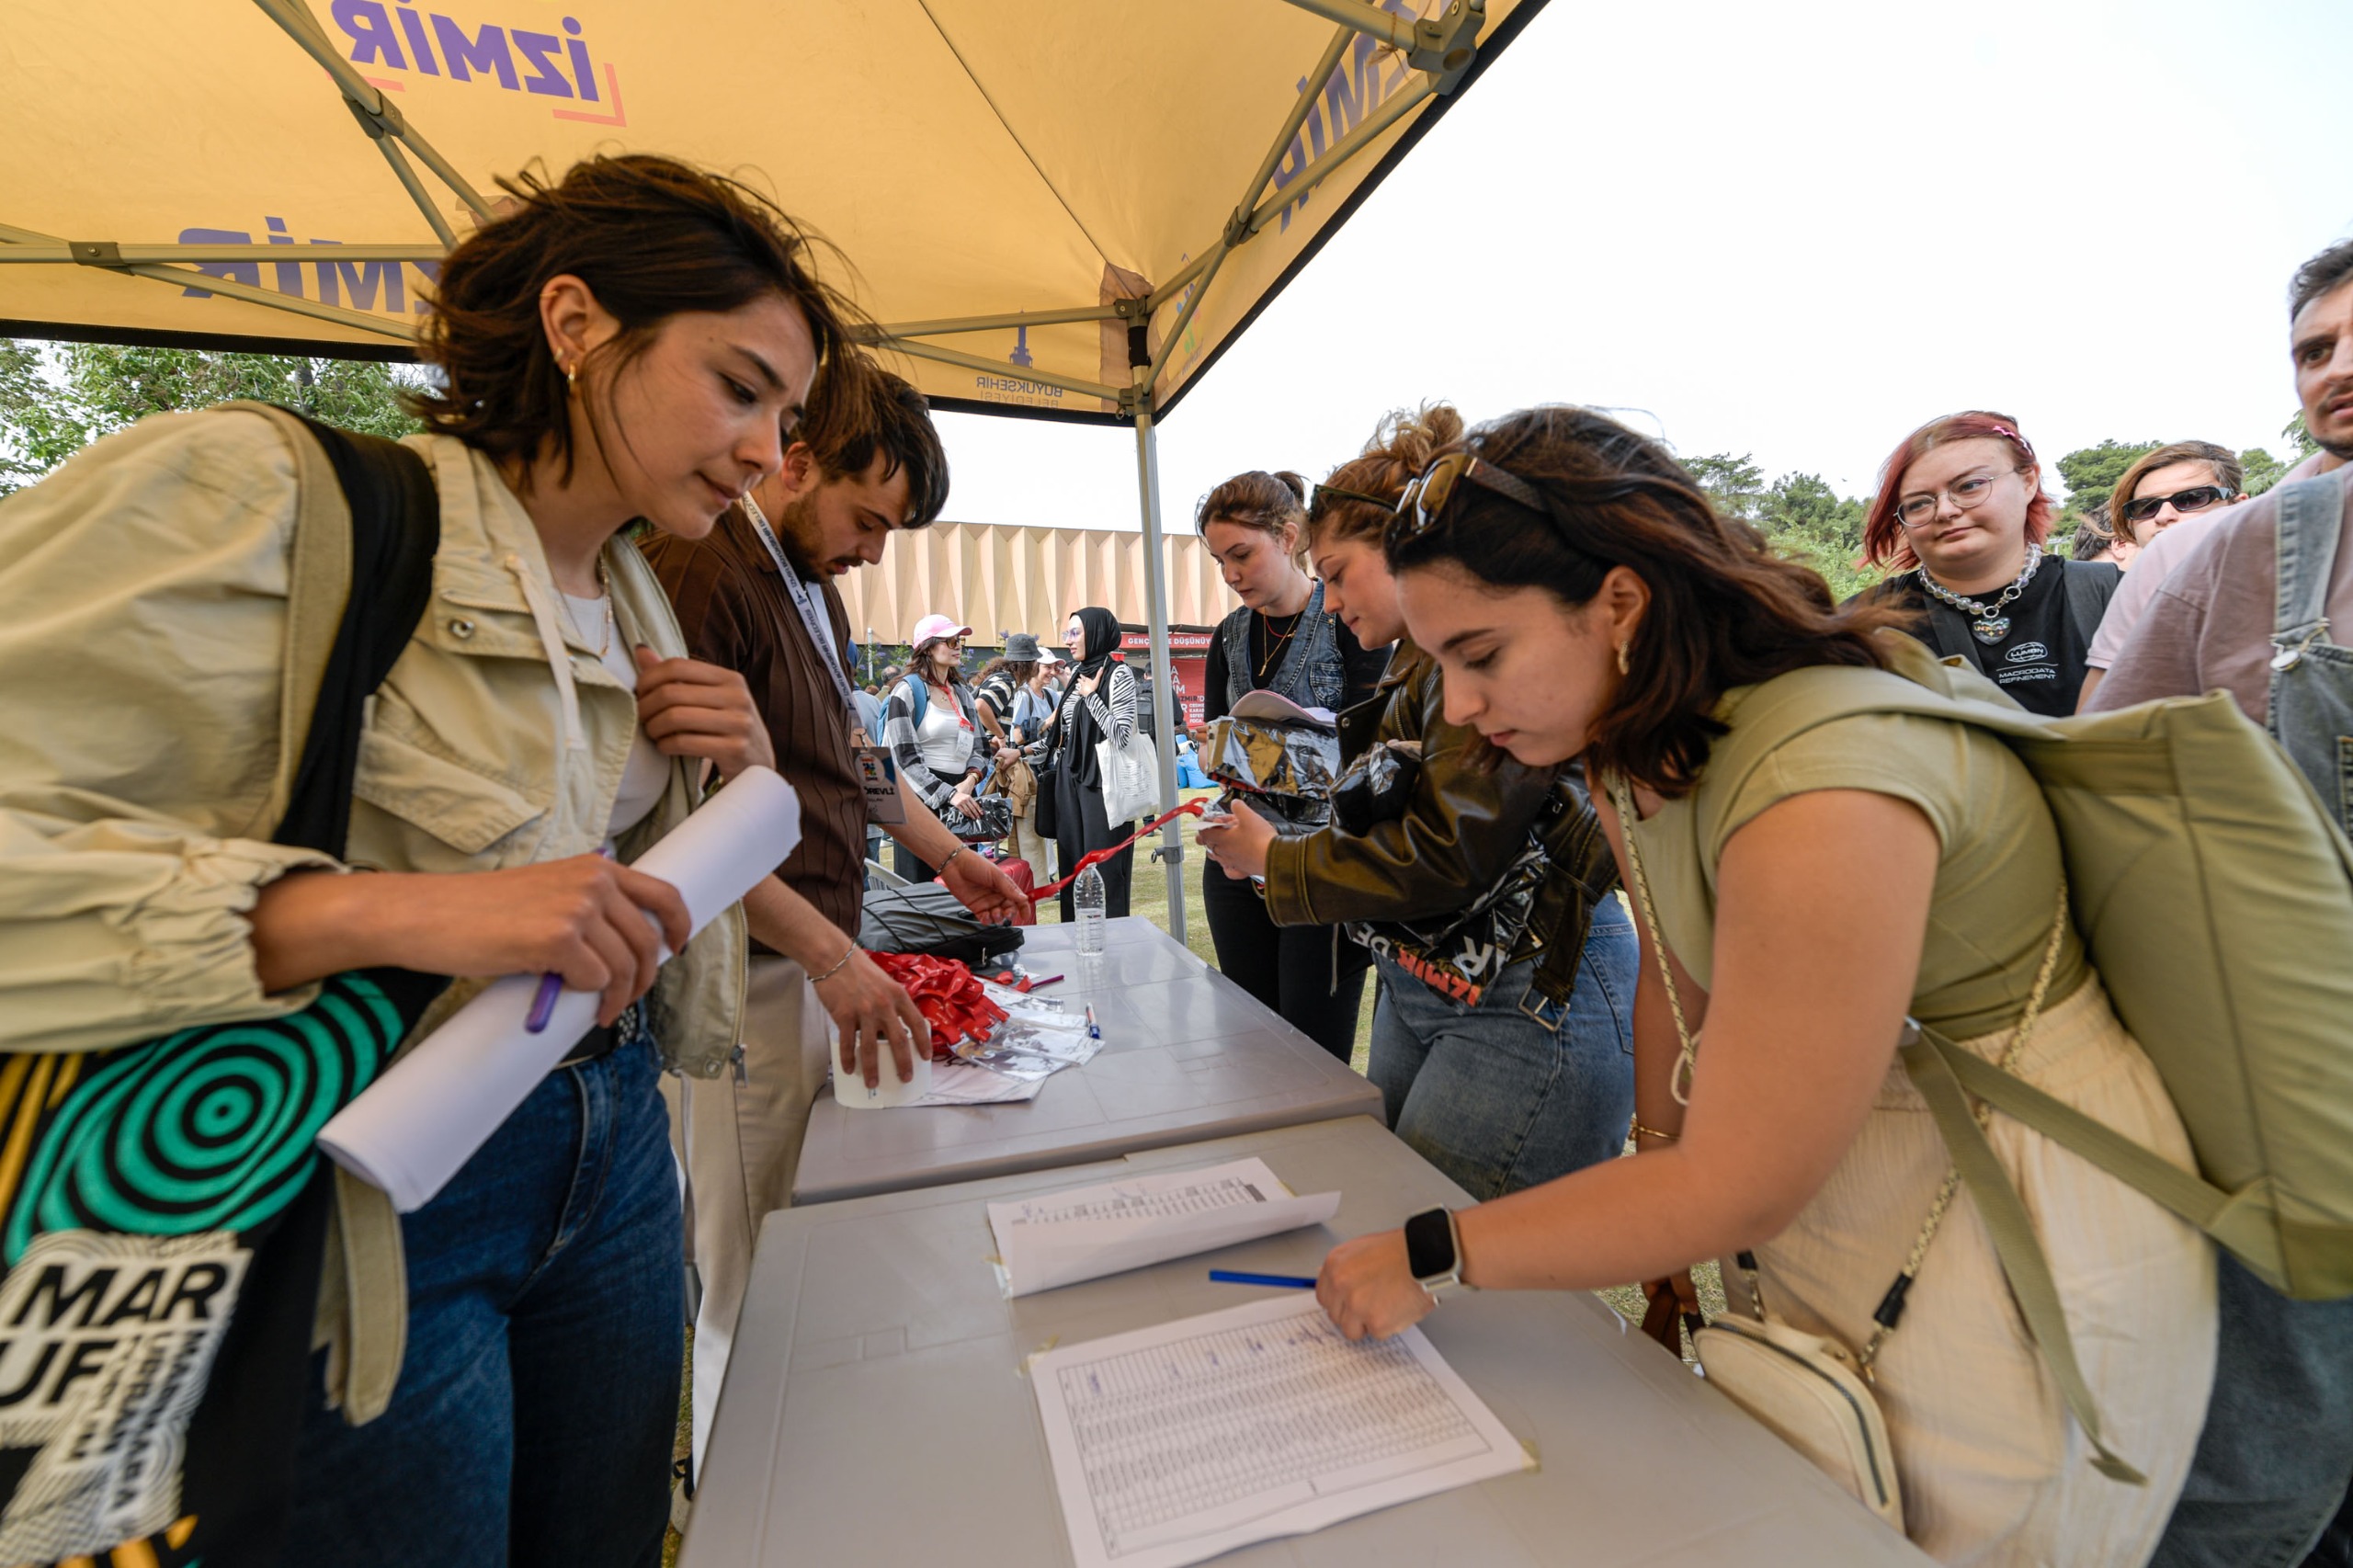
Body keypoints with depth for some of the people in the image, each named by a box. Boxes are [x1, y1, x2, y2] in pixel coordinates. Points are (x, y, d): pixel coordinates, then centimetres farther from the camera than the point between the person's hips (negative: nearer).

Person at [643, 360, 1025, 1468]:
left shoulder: (816, 587, 16)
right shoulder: (703, 575, -14)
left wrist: (947, 854, 22)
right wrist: (830, 954, -22)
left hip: (820, 956, 9)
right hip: (756, 969, -9)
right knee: (749, 1273, 5)